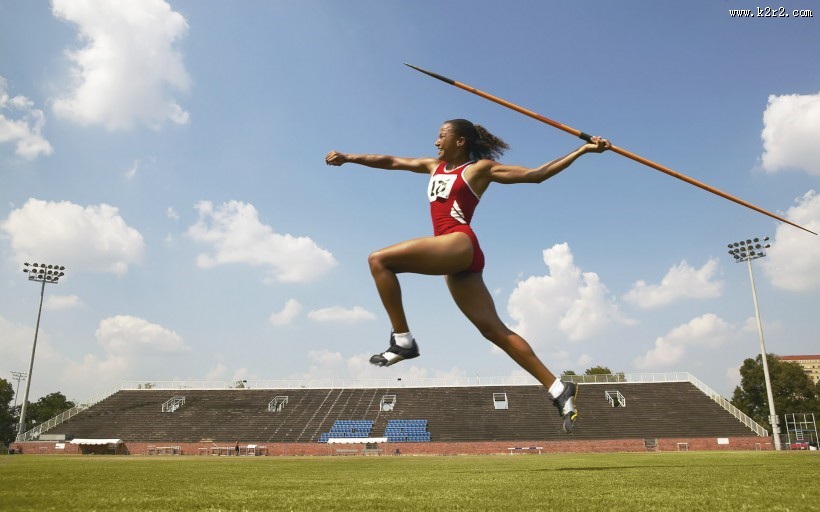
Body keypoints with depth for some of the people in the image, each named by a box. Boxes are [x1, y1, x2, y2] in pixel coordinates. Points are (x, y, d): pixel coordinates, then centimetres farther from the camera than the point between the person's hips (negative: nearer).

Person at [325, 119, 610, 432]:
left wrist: (582, 150, 1)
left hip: (460, 245, -7)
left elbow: (535, 174, 6)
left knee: (379, 260, -13)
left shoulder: (481, 168, 8)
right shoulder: (435, 166, 27)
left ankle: (402, 340, -11)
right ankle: (557, 388, 3)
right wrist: (348, 157, 27)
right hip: (454, 257, 7)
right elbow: (391, 162, 29)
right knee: (494, 329, 1)